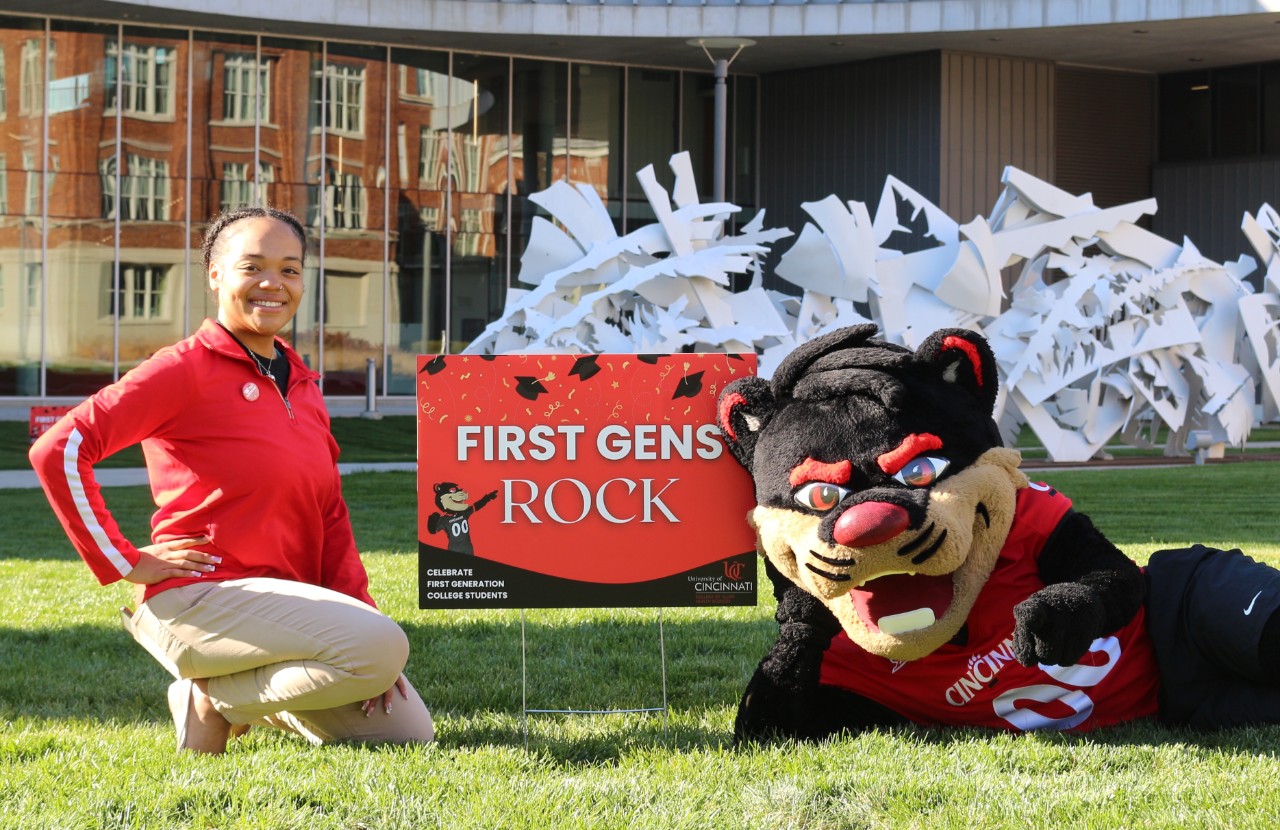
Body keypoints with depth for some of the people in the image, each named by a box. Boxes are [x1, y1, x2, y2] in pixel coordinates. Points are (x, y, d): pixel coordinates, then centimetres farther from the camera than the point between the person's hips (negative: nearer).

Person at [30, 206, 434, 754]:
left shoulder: (302, 385, 15)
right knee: (385, 646, -26)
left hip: (286, 601, 8)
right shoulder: (187, 369, -9)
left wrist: (361, 617, 2)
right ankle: (213, 701, -7)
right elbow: (58, 451, -17)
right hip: (201, 598, -8)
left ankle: (244, 692, 17)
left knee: (409, 733, 3)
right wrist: (122, 562, -14)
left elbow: (331, 520, 15)